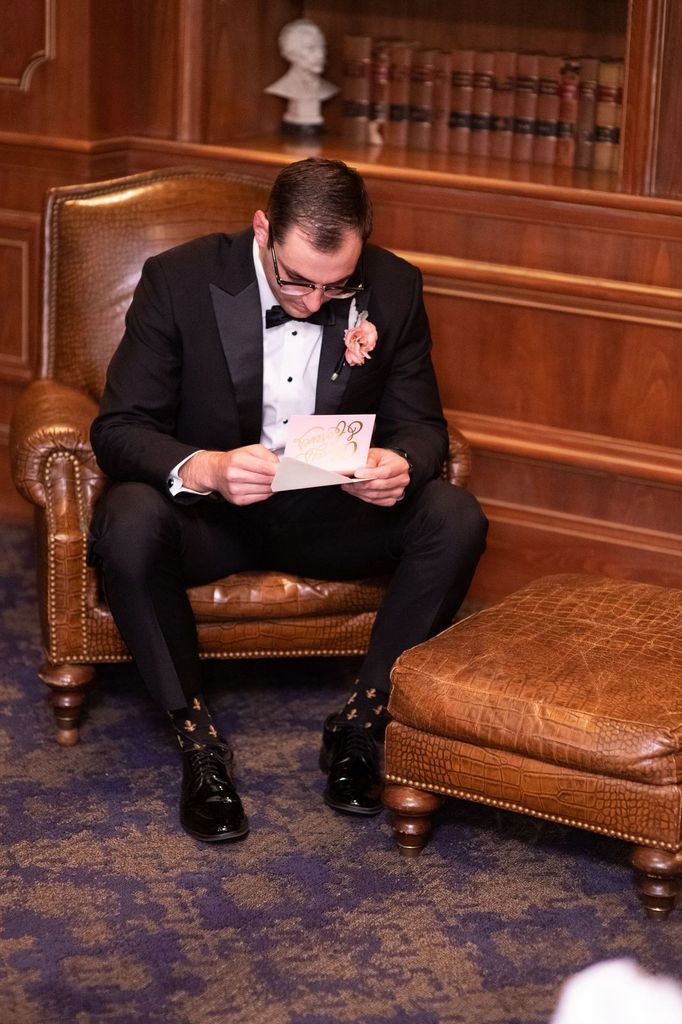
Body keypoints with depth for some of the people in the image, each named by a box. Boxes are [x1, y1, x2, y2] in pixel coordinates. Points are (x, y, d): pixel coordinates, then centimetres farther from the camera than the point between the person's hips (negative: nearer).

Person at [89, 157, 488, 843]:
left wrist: (401, 464, -27)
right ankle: (197, 740, -18)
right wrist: (204, 469, -37)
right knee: (129, 522, -35)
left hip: (332, 514, 2)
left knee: (455, 520, -24)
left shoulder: (394, 289, -7)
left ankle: (361, 722, -10)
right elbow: (118, 428, -14)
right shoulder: (179, 280, -14)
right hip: (208, 513, -2)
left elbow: (421, 424, 0)